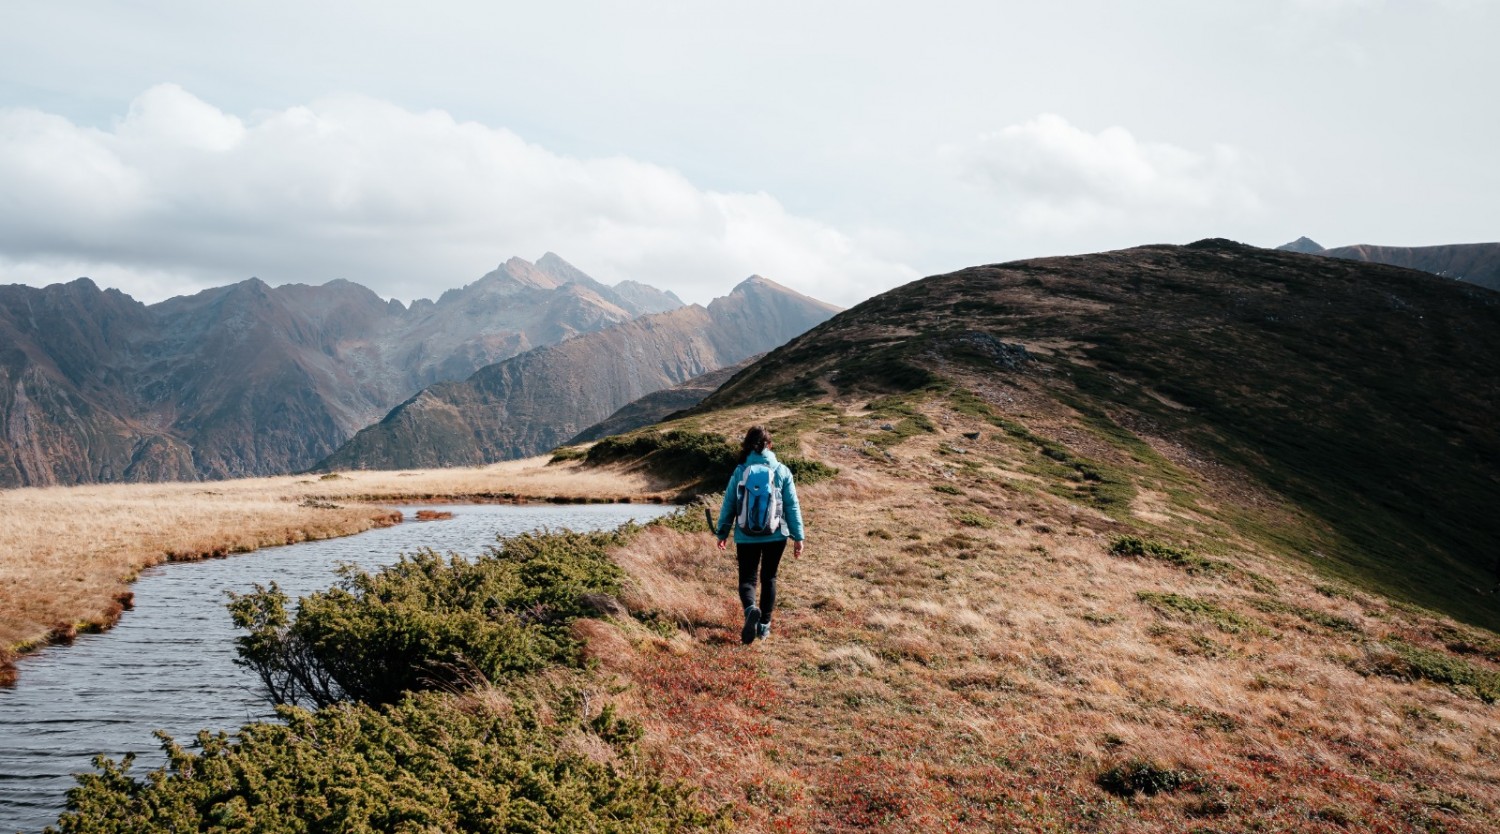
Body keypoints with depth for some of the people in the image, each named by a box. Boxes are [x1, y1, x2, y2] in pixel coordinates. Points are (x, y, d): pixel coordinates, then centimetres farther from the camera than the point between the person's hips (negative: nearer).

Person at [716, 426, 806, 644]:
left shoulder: (740, 471, -4)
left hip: (746, 537, -1)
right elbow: (792, 506, -3)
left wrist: (722, 533, 14)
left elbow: (728, 504, 2)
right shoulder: (781, 471, -5)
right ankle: (764, 624, 19)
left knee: (747, 578, 8)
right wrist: (798, 537, 4)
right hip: (776, 536, 1)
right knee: (769, 578, 17)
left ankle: (751, 609, -21)